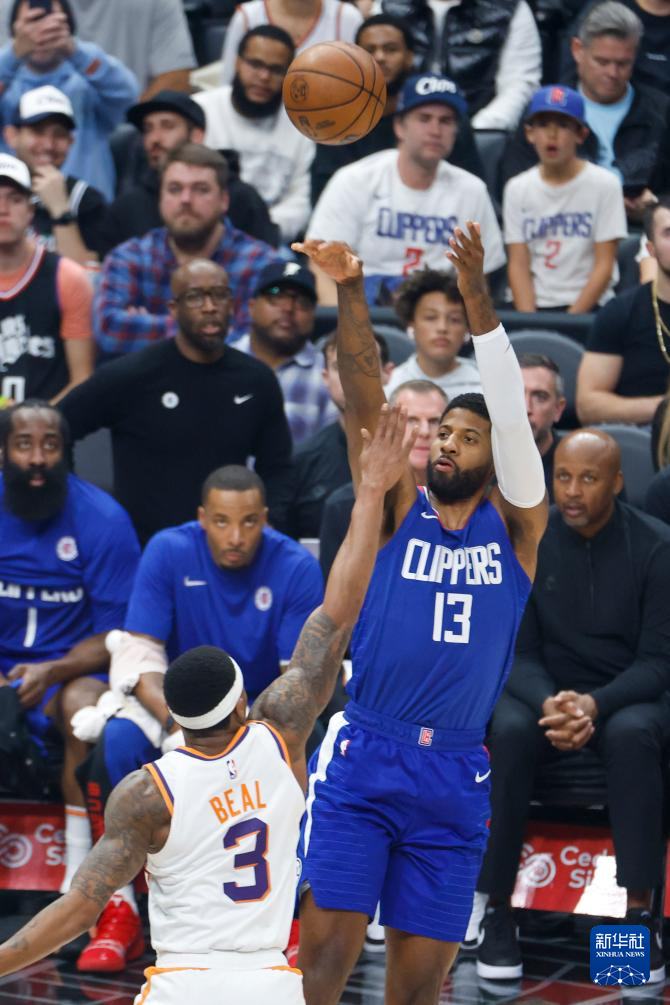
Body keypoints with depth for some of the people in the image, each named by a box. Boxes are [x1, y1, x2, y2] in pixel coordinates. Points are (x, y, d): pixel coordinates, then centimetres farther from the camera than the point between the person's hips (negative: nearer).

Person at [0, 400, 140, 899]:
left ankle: (81, 871, -25)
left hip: (72, 668, -2)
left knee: (84, 705, -36)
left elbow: (119, 636, -6)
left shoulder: (102, 517, -9)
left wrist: (52, 672, -24)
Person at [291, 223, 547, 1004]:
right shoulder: (399, 509, 8)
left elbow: (512, 412, -5)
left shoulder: (515, 525, 9)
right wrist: (349, 291, -19)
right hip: (362, 760, -1)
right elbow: (364, 395, -4)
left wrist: (477, 296, -16)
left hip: (454, 777, 2)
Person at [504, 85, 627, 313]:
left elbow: (604, 266, -3)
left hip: (588, 305, -3)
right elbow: (518, 265, 5)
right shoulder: (517, 189, 10)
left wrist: (572, 319, -12)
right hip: (534, 306, 3)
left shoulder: (604, 184, 0)